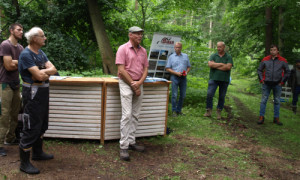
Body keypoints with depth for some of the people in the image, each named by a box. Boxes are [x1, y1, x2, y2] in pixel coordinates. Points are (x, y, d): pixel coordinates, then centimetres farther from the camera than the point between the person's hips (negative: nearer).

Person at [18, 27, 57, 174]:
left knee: (42, 125, 19)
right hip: (33, 93, -9)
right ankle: (24, 163, 5)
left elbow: (53, 69, 2)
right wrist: (47, 72, -3)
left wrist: (42, 72, -16)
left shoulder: (41, 53, 12)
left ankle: (37, 153, 36)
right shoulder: (26, 54, -15)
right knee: (31, 128, -5)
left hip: (43, 92, 9)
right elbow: (39, 76, -23)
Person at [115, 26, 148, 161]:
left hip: (139, 84, 6)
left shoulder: (143, 51, 12)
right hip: (126, 83, -6)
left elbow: (145, 69, 10)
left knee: (135, 115, 8)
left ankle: (131, 142, 18)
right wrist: (133, 85, -12)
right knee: (127, 115, -11)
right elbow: (121, 70, -13)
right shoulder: (123, 49, -6)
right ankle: (123, 147, -6)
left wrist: (139, 83, -7)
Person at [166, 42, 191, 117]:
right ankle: (174, 110, 6)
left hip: (183, 77, 3)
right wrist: (176, 73, -12)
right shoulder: (171, 57, 5)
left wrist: (186, 72, -6)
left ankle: (179, 110, 18)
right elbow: (168, 68, 0)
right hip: (174, 77, -3)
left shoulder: (185, 56, 13)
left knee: (183, 95, 6)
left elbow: (189, 66, 16)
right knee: (174, 95, -4)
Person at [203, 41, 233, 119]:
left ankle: (219, 112, 17)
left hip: (224, 80, 0)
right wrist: (222, 64, -11)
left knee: (222, 97, 6)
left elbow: (228, 67, -12)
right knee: (209, 94, -11)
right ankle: (208, 111, -1)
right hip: (214, 78, 0)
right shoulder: (213, 55, 7)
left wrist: (216, 66, -10)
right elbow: (210, 64, -10)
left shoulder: (228, 57, 4)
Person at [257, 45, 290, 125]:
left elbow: (287, 72, 8)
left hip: (277, 84, 0)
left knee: (277, 101, 7)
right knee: (263, 100, -1)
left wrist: (282, 81, 1)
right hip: (266, 84, 0)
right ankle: (261, 117, 4)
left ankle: (276, 118, 15)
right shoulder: (265, 60, 2)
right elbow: (259, 70, 12)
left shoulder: (282, 61, 1)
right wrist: (261, 79, 3)